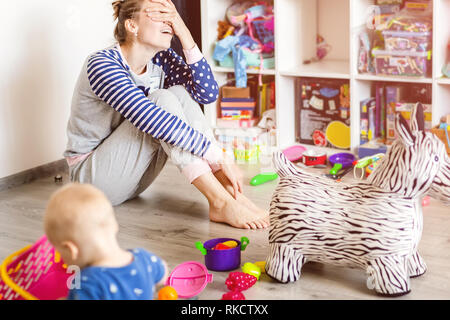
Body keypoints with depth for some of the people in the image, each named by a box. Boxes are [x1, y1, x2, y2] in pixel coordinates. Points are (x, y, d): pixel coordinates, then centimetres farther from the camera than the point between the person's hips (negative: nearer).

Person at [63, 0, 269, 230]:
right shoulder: (101, 65, -23)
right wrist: (220, 158, -37)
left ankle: (228, 190, -25)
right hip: (93, 176, -7)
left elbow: (207, 93, -13)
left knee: (180, 93, -15)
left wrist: (184, 34, -21)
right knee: (163, 99, -26)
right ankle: (219, 202, -33)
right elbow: (151, 120, -35)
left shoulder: (160, 59, -1)